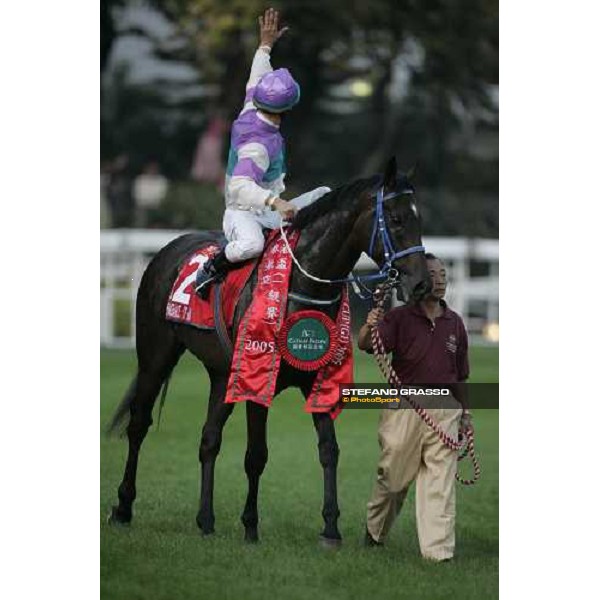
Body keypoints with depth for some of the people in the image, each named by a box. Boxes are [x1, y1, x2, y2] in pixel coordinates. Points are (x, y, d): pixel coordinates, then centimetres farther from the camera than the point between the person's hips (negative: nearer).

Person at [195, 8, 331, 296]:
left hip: (270, 210, 10)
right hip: (243, 213, -10)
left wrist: (266, 44, 28)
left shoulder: (250, 113, 0)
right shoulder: (258, 145, -28)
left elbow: (255, 80, 19)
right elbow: (240, 186, -39)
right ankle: (211, 269, -14)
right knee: (251, 244, -43)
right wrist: (275, 202, -52)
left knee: (324, 196, 14)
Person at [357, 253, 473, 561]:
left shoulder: (454, 323, 10)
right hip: (404, 406, -3)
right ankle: (375, 532, 34)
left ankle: (439, 550, -2)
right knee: (393, 475, 10)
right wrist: (369, 327, -42)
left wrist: (465, 412, 15)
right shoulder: (399, 318, -4)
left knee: (440, 483, -2)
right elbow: (365, 344, -20)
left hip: (444, 410, 3)